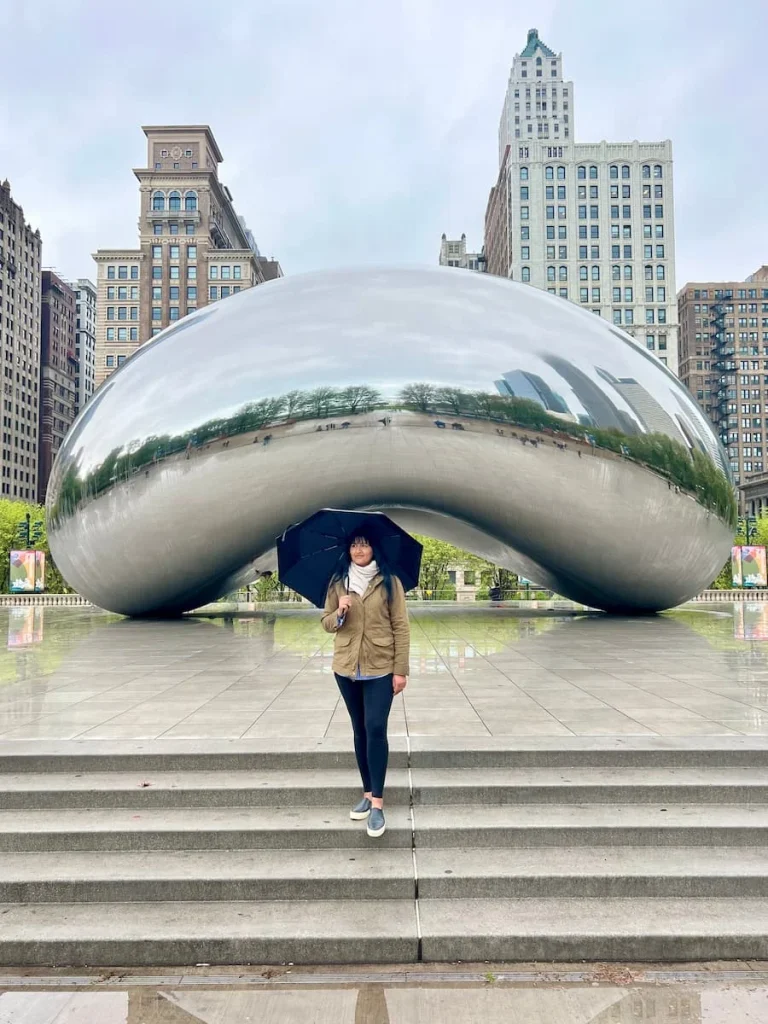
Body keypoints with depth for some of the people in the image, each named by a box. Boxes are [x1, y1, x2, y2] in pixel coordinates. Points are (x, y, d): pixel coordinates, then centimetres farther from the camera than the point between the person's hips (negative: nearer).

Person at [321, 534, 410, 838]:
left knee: (376, 729, -11)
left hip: (380, 668, -3)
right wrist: (339, 613, -14)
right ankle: (368, 793, 23)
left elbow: (401, 627, -4)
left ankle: (377, 802, -4)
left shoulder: (389, 582, -4)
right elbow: (326, 624, 9)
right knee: (360, 731, 12)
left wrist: (401, 670, -8)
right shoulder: (338, 583, 5)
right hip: (346, 668, 3)